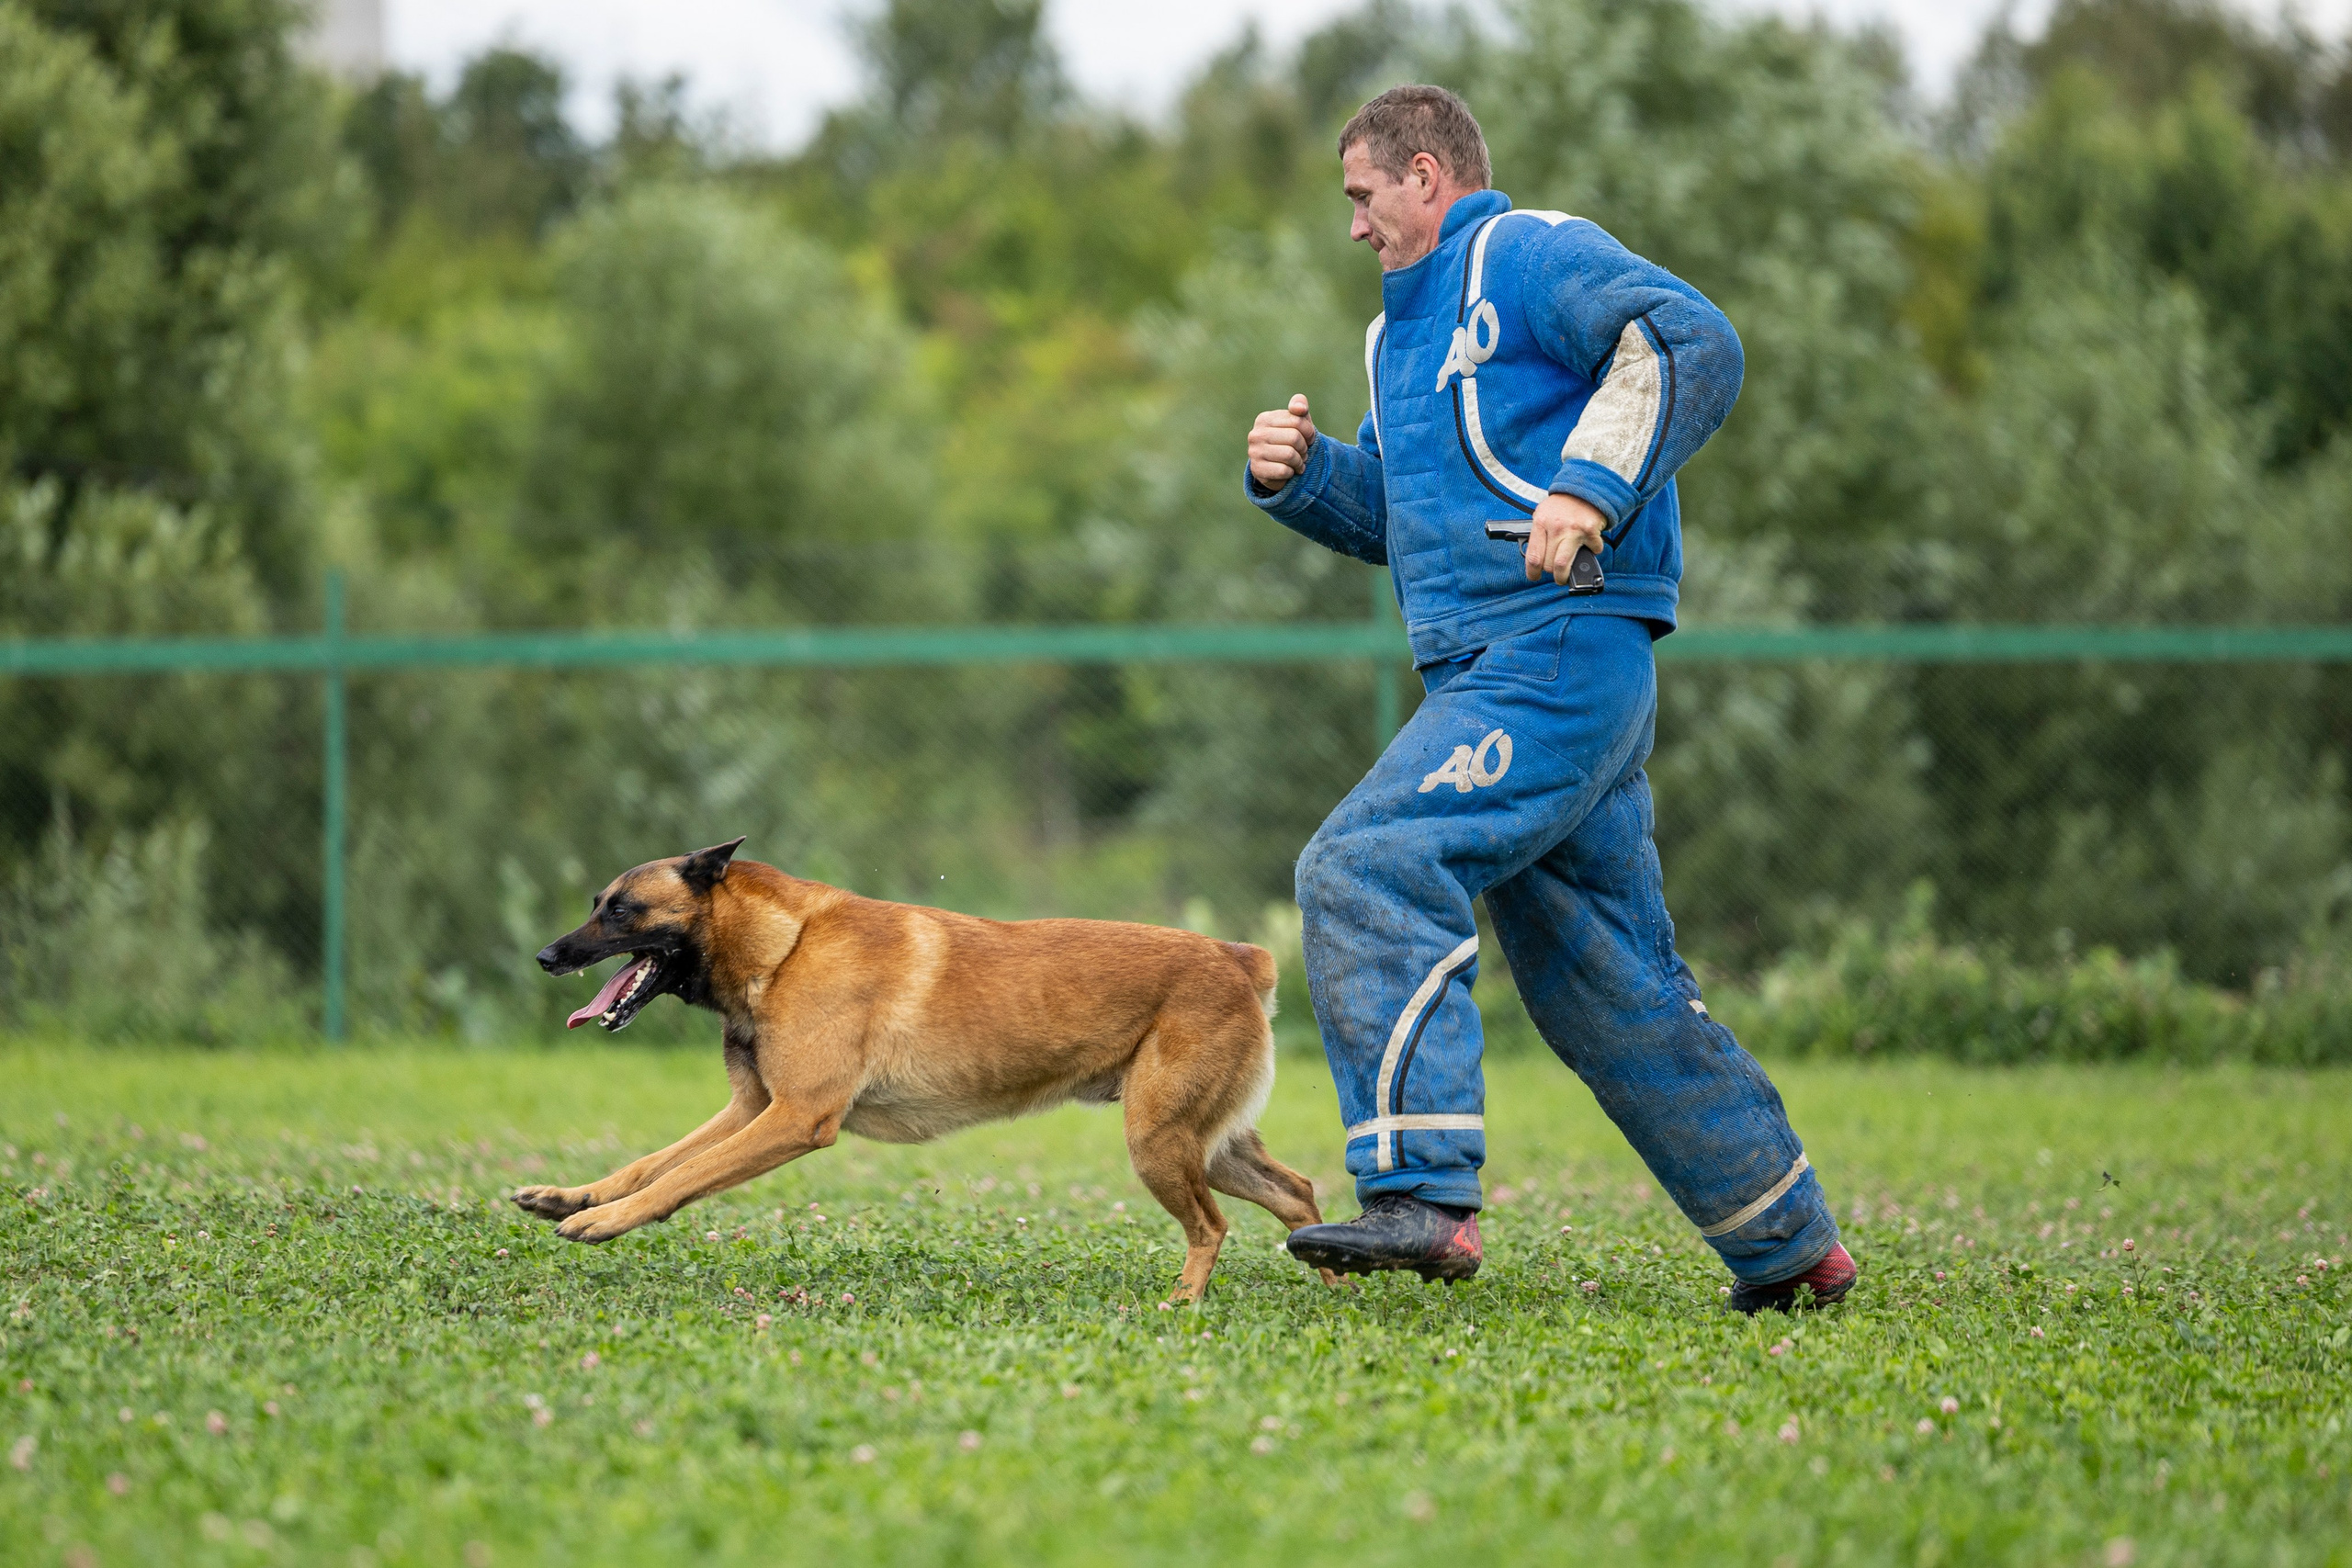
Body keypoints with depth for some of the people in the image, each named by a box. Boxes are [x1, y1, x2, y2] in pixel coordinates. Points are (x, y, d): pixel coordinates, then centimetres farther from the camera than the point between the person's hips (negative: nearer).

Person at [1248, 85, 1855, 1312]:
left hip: (1558, 652, -10)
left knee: (1366, 869, -22)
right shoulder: (1402, 330, 27)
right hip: (1491, 677, 10)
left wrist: (1592, 484, -27)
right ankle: (1787, 1246, 18)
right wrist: (1298, 475, 14)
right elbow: (1393, 513, 34)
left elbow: (1693, 343, -18)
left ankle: (1421, 1195, -28)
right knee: (1612, 990, 11)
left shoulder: (1531, 260, -3)